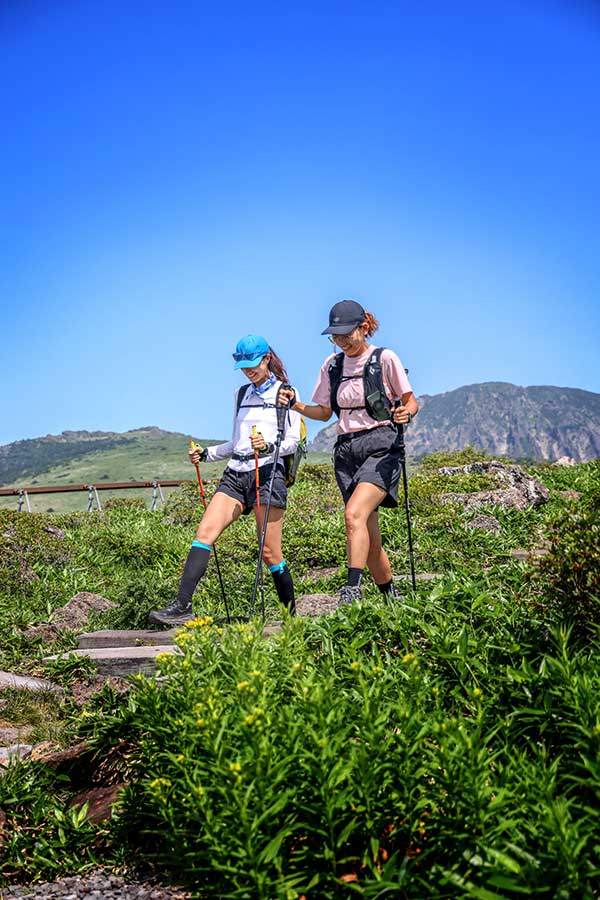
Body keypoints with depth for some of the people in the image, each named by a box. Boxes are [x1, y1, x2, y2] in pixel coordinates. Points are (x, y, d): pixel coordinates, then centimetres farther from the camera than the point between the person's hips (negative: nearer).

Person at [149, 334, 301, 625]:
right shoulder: (241, 394, 22)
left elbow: (292, 441, -2)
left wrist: (269, 446, -21)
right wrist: (206, 454, 14)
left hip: (267, 473, -5)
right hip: (235, 474, 5)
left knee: (270, 552, -4)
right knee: (204, 532, -14)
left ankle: (292, 615, 13)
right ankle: (182, 605, -19)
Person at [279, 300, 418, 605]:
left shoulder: (385, 359, -3)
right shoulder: (331, 366, 11)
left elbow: (412, 402, 1)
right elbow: (324, 412, 17)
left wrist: (405, 413, -22)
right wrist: (297, 405, -1)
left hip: (380, 445, -5)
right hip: (347, 450, 5)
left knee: (354, 513, -28)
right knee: (369, 539, 5)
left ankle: (352, 590, -28)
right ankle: (392, 598, 20)